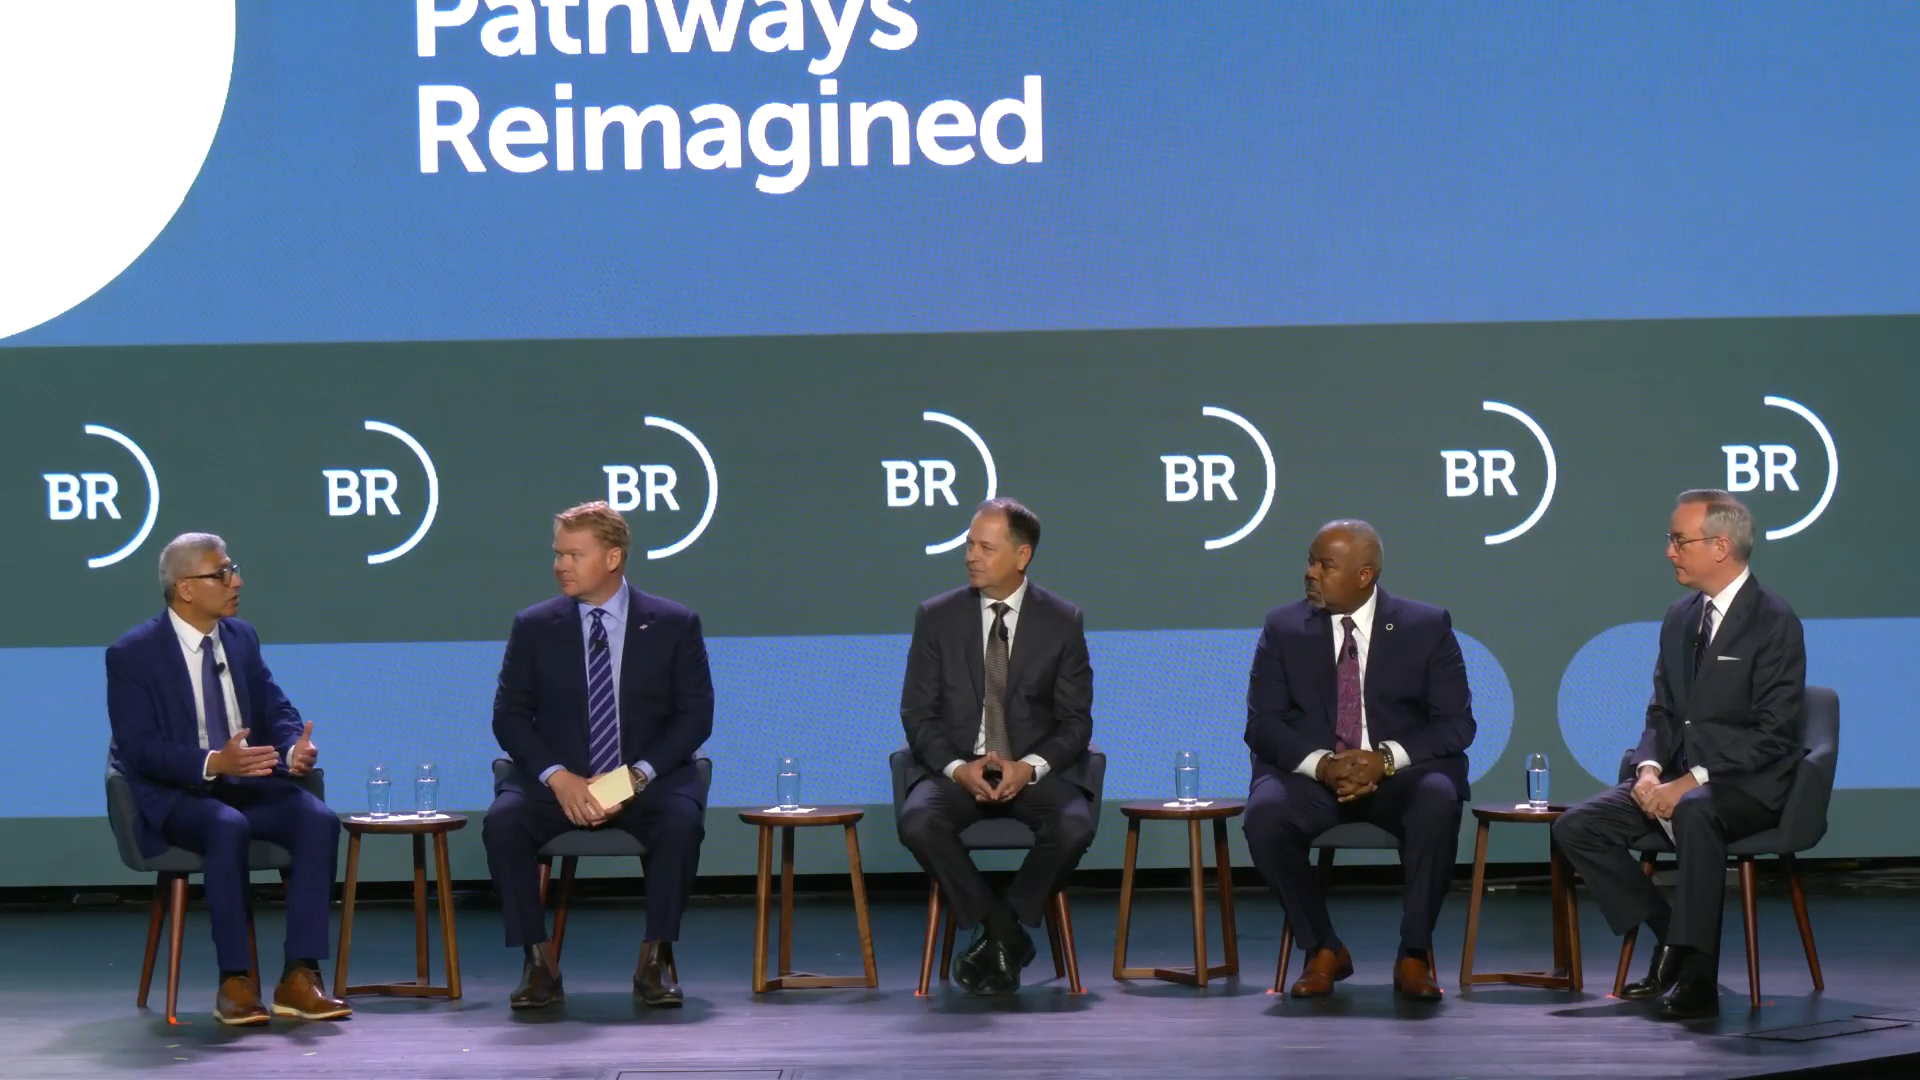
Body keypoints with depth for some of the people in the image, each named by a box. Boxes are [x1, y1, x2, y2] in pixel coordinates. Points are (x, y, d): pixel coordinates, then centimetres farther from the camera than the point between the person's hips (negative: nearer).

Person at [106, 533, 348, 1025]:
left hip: (248, 783, 5)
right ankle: (235, 982, -30)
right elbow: (139, 748, -16)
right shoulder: (132, 654, -8)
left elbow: (278, 712, 10)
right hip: (177, 795, -5)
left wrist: (295, 749, -15)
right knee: (228, 827, -38)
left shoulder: (241, 637, 10)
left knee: (319, 819, -24)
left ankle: (299, 977, -25)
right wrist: (213, 763, -31)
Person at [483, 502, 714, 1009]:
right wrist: (558, 778, -16)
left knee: (682, 822, -33)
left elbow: (696, 716, -1)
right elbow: (509, 715, 1)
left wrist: (638, 775, -17)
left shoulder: (674, 624, 2)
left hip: (647, 780, -1)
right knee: (503, 820, -28)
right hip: (559, 782, 1)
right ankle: (538, 960, -19)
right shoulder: (534, 627, 5)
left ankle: (655, 959, -20)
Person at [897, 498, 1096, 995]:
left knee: (1074, 826, -32)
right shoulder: (936, 617, 4)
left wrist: (1029, 767, -18)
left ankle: (996, 935, -11)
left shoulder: (1063, 622, 2)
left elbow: (1075, 721, 2)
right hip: (955, 768, 0)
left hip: (1035, 771, 0)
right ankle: (1005, 934, -15)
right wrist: (958, 768, -17)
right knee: (918, 822, -32)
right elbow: (918, 713, 2)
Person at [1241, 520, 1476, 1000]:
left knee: (1438, 803, -35)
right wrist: (1321, 764, -19)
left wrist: (1387, 759, -20)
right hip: (1310, 774, 1)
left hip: (1400, 774, -1)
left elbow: (1455, 724, -2)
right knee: (1264, 815, -32)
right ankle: (1324, 949, -11)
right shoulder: (1283, 628, 6)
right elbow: (1262, 724, 0)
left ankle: (1414, 955, -20)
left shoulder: (1428, 627, 3)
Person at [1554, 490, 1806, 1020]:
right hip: (1680, 779, 8)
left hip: (1748, 786, -8)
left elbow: (1775, 734, -18)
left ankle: (1696, 979, -33)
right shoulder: (1680, 618, 12)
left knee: (1695, 813, -40)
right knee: (1575, 827, -9)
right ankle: (1671, 941, 0)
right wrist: (1649, 769, -7)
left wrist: (1692, 781, -23)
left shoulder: (1774, 621, -12)